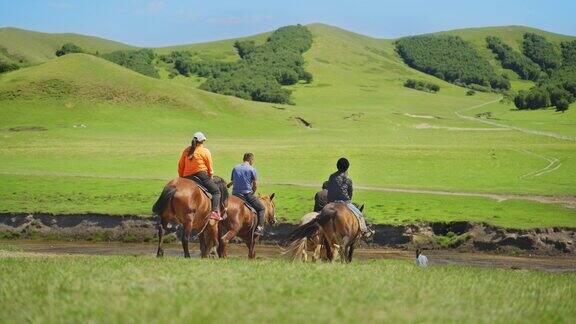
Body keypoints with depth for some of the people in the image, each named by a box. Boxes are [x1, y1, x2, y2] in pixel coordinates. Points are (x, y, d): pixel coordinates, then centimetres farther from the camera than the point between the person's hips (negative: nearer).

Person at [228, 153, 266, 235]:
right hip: (247, 194, -4)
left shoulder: (235, 168, 8)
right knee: (261, 209, 11)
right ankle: (259, 227, -4)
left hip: (235, 194, 4)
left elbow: (232, 181, 13)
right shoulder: (252, 169, -6)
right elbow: (255, 185, -4)